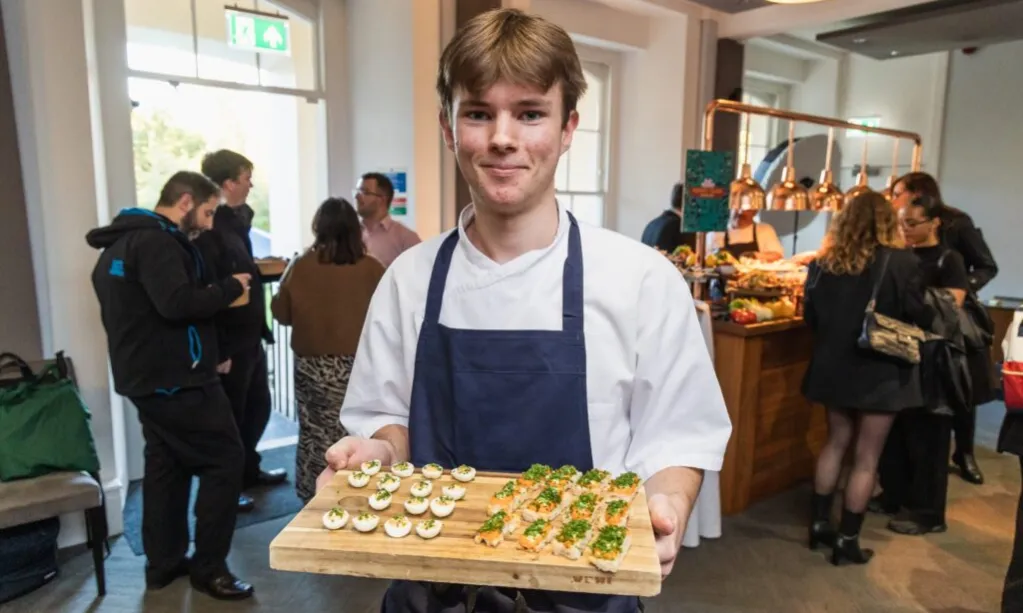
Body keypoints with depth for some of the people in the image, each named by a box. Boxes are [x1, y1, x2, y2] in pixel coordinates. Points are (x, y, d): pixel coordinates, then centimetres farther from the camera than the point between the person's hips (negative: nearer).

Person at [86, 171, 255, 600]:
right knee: (223, 460, -4)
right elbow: (177, 304, -29)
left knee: (166, 467, 15)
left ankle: (164, 563, 24)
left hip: (145, 375, 10)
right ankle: (208, 567, 3)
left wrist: (208, 295, 10)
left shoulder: (122, 241, 16)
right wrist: (229, 287, -16)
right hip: (175, 378, -10)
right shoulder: (155, 241, -17)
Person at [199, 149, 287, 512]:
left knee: (258, 407, 20)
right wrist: (218, 350, -22)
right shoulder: (208, 230, -19)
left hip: (249, 338, 9)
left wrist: (260, 329, 12)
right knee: (229, 417, 5)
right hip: (228, 343, -9)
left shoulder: (236, 222, 11)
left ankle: (248, 470, 38)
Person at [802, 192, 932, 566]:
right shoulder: (901, 263, -13)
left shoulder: (824, 262, -2)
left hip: (834, 367, 4)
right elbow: (920, 319, -8)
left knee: (836, 442, 20)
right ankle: (847, 540, 16)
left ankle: (820, 523, 27)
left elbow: (810, 317, 5)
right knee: (866, 457, 7)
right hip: (880, 372, -4)